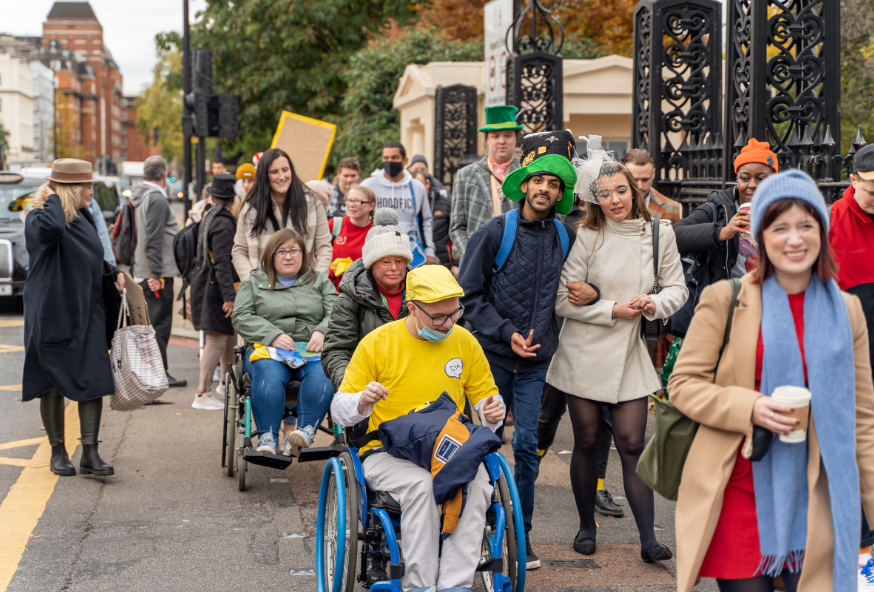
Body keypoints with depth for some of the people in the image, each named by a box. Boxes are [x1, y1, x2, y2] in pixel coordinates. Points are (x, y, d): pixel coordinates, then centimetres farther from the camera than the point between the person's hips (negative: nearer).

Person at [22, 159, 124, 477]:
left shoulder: (84, 219, 14)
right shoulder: (38, 219, -10)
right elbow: (51, 227, -36)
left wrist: (114, 272, 12)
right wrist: (52, 199, -20)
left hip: (87, 314, 6)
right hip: (52, 315, -6)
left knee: (93, 381, -3)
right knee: (53, 385, 3)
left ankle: (90, 453, -1)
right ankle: (57, 451, 16)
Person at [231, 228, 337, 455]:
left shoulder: (320, 281, 23)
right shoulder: (253, 282, 20)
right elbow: (241, 317, 5)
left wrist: (321, 333, -15)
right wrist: (273, 336, -13)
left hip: (311, 351, 1)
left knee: (323, 371, -35)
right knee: (269, 373, -37)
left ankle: (306, 430, -43)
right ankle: (267, 438, -40)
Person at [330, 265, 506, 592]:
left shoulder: (465, 342, 9)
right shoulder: (377, 343, 0)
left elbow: (486, 397, 21)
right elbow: (340, 411, 5)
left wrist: (493, 412, -4)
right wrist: (362, 401, -19)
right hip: (388, 453, -2)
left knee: (478, 483, -32)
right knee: (422, 483, -36)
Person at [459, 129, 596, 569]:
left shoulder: (566, 237, 4)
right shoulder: (494, 233, -7)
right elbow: (469, 294, -5)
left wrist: (592, 292, -2)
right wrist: (506, 333, -13)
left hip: (536, 359, 2)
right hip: (493, 354, -2)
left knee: (526, 444, 0)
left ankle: (521, 534, 12)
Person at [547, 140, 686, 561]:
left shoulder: (659, 233, 3)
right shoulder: (587, 236, -4)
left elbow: (678, 289, 9)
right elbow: (563, 300, -7)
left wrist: (654, 303, -11)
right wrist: (613, 310, -13)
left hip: (629, 354, 1)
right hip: (584, 353, -1)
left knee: (632, 444, -3)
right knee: (586, 442, 7)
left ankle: (648, 539, -1)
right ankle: (587, 527, 23)